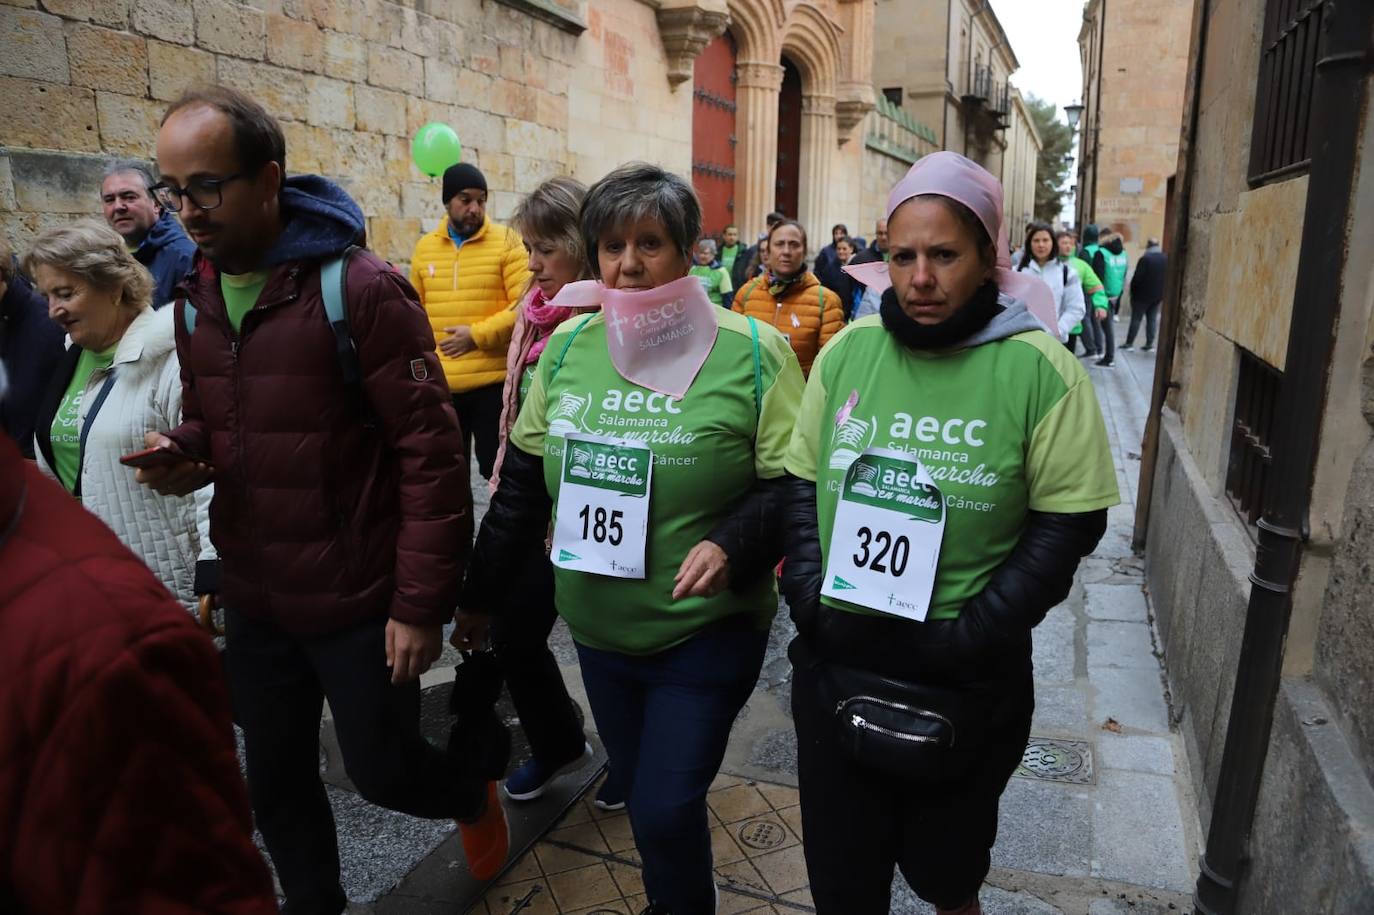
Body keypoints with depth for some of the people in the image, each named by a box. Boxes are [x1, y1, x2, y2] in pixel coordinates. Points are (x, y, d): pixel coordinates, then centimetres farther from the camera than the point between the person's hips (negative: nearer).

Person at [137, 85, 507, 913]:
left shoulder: (358, 287, -18)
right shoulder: (195, 297, 4)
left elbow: (430, 451, -18)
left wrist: (422, 604, -19)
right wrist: (181, 452, -8)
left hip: (357, 601, -6)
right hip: (253, 600, 6)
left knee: (383, 771, 9)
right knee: (277, 783, 19)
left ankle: (477, 796, 43)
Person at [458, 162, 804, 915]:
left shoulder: (752, 351, -12)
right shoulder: (568, 345, 1)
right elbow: (524, 480, 8)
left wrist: (733, 546, -26)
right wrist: (483, 591, 12)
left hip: (707, 631, -4)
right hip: (597, 629, 5)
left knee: (665, 808, 2)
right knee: (638, 789, 21)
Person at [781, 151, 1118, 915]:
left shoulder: (1038, 369, -11)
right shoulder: (848, 351, -1)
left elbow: (1068, 527, -10)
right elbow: (801, 484, 5)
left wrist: (968, 639, -17)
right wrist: (809, 599, -9)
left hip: (968, 683, -2)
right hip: (835, 665, 3)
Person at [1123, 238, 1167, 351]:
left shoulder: (1145, 258, -16)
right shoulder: (1166, 258, 4)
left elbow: (1137, 277, -17)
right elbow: (1168, 277, 7)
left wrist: (1132, 291, -5)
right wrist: (1162, 291, 12)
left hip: (1143, 294, -5)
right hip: (1158, 294, 5)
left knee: (1136, 318, 1)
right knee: (1152, 319, 11)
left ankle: (1129, 343, 2)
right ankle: (1150, 343, 9)